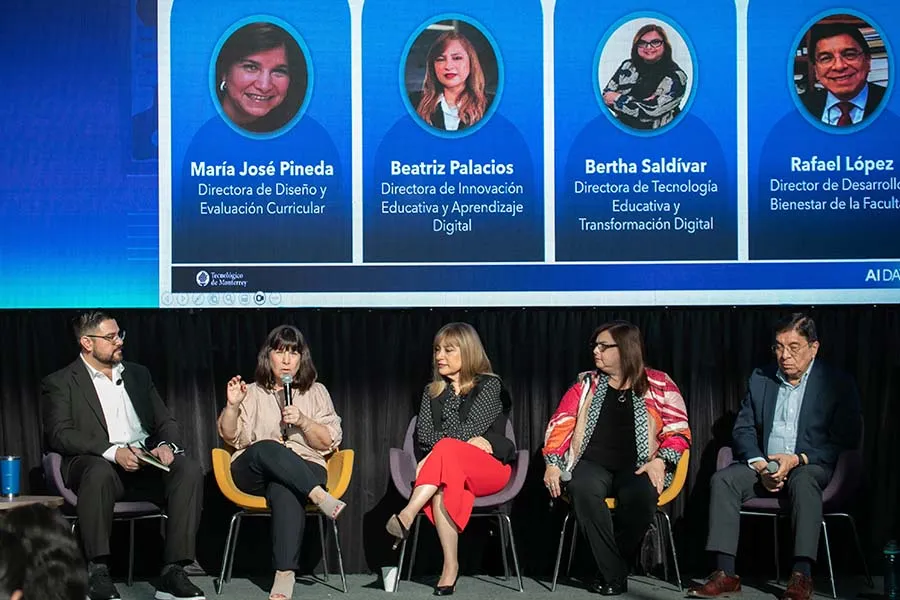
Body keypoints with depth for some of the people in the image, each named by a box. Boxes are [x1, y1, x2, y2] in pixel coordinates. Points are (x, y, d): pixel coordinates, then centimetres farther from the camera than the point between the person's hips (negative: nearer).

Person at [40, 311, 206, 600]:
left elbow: (167, 422, 19)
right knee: (99, 471, -40)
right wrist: (113, 452, -22)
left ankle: (173, 573, -29)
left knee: (189, 468, -26)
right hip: (97, 464, -4)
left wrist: (167, 445, -6)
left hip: (146, 463, 5)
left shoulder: (137, 374, 23)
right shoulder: (59, 383, 6)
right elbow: (60, 434, -8)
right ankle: (98, 573, -32)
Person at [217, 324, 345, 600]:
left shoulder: (316, 392, 17)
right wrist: (232, 406, -6)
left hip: (305, 470, -1)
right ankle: (319, 497, -42)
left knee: (284, 491, -39)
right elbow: (230, 437, 11)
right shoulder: (253, 392, 17)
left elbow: (328, 442, 8)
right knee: (265, 448, -37)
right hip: (253, 472, 1)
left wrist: (302, 421, -8)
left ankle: (285, 574, -43)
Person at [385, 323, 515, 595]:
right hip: (449, 467, 3)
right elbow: (423, 434, 4)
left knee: (446, 450, -36)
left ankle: (407, 516, -48)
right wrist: (468, 441, -8)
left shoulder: (489, 385, 5)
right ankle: (450, 566, -41)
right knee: (441, 486, -36)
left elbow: (469, 428, -8)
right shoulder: (432, 391, 19)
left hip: (490, 468, -3)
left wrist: (441, 442, -9)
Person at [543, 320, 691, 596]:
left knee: (640, 495, -37)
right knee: (582, 488, -35)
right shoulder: (586, 384, 15)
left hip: (638, 466, -1)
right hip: (593, 463, 1)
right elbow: (560, 425, 10)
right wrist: (553, 463, -5)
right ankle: (614, 574, -26)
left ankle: (611, 568, -15)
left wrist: (661, 461, -14)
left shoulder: (658, 385, 8)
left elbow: (678, 430, 3)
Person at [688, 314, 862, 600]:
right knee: (723, 479, -24)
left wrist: (796, 459, -19)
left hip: (810, 467, -4)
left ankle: (802, 577, -41)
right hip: (764, 466, 4)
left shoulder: (837, 385, -1)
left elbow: (845, 442, -7)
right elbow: (743, 430, 9)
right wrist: (760, 465, -11)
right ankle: (725, 574, -28)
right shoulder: (760, 379, 11)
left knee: (804, 481, -39)